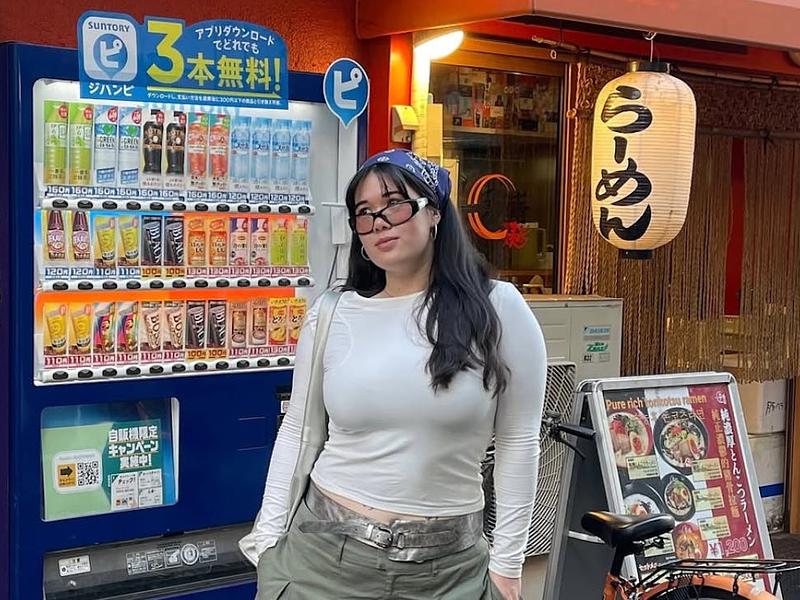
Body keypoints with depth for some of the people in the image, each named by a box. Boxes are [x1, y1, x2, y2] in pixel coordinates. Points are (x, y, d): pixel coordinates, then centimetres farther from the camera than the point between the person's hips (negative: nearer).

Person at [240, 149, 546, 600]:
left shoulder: (498, 309, -6)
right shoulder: (331, 317, 0)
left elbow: (518, 443, -3)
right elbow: (296, 432, 7)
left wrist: (507, 563, -2)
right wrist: (269, 539, 4)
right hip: (322, 551, 2)